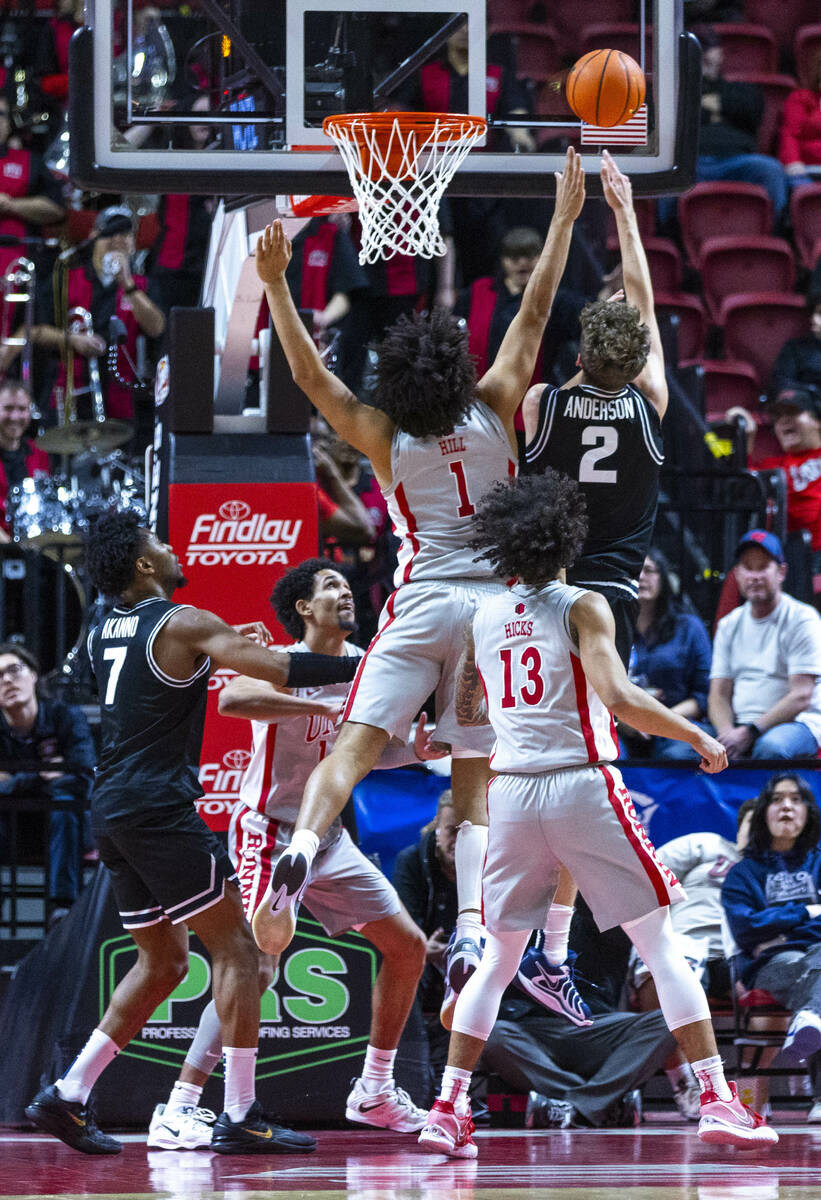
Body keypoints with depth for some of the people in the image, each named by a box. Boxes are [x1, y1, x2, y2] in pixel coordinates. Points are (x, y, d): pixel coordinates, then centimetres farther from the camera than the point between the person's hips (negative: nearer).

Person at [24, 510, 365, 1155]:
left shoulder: (102, 633, 15)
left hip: (112, 810, 8)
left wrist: (221, 647, 33)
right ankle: (240, 1117, -9)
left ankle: (67, 1096, 11)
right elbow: (282, 669, -14)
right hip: (160, 806, -8)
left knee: (163, 963, 17)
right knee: (235, 947, -4)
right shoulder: (183, 623, -9)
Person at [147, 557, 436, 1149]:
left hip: (328, 834, 8)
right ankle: (180, 1107, -19)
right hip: (270, 832, -8)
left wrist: (413, 750, -1)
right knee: (255, 967, -21)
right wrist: (325, 707, -40)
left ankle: (375, 1092, 21)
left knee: (407, 946, 9)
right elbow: (232, 699, -39)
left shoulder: (361, 665, 7)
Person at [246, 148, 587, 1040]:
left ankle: (299, 854, -39)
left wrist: (275, 284, -7)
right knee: (475, 788, 4)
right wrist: (564, 221, 12)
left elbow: (308, 375, -4)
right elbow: (533, 317, 7)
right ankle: (470, 935, -12)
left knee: (353, 747, -11)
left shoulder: (383, 437, 0)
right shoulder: (494, 409, 2)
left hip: (422, 606, -2)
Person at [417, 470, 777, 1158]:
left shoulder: (482, 617, 9)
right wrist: (700, 739, -6)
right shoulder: (582, 608, -5)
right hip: (583, 787, -4)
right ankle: (717, 1101, -5)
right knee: (661, 945, 1)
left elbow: (465, 713, 19)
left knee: (499, 958, 15)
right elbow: (619, 699, -17)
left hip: (511, 792, 4)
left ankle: (448, 1110, 9)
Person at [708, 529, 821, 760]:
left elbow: (801, 697, -10)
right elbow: (719, 695, 12)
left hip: (796, 722, -5)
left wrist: (750, 733, -19)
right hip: (738, 726, 5)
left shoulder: (802, 619, -1)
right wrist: (727, 733, -11)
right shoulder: (729, 625, 18)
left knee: (771, 746, -41)